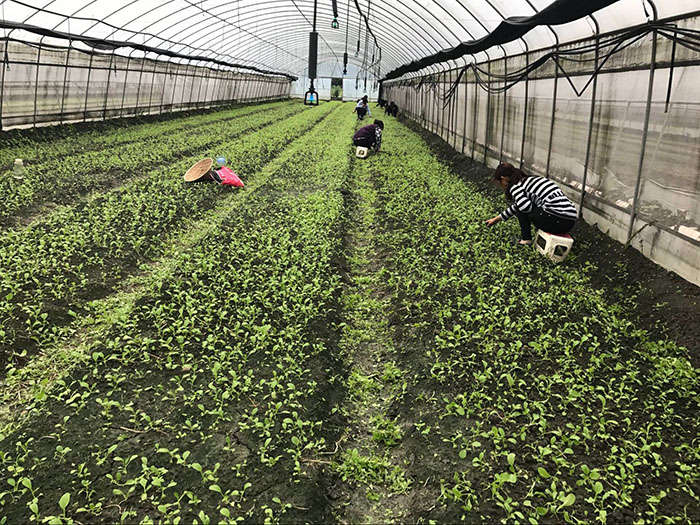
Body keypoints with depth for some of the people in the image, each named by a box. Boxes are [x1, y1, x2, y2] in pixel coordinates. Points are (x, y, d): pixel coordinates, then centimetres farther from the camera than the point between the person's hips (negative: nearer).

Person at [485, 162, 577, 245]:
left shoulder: (515, 187, -4)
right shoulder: (529, 180, 24)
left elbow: (526, 207, -22)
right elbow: (515, 207, 37)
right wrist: (497, 219, 46)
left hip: (559, 220, -9)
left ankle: (526, 239, 10)